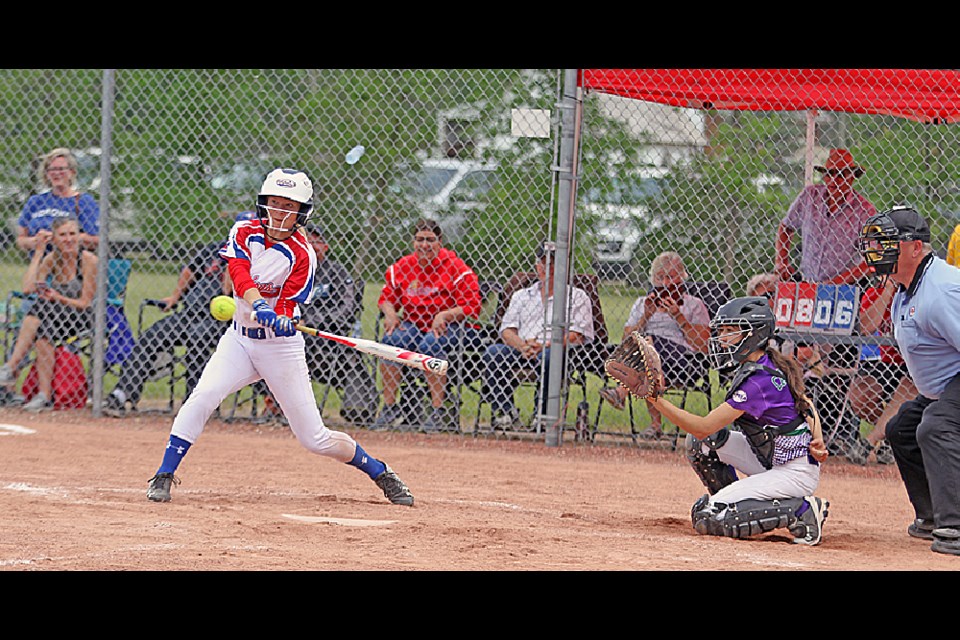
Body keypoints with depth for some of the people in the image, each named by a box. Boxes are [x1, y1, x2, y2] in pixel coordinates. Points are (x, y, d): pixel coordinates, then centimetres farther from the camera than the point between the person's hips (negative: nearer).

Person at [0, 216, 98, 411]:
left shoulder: (88, 260, -9)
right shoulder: (51, 259, 5)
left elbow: (84, 303, -8)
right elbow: (27, 288, -10)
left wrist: (58, 298, -22)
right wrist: (38, 254, -6)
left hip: (82, 319, -4)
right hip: (57, 316, 4)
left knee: (43, 308, -31)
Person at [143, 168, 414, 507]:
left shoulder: (302, 255, -11)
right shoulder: (245, 232, -3)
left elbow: (287, 307, -15)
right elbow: (239, 272, -20)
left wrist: (283, 319, -39)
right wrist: (257, 305, -39)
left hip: (281, 346, -3)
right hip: (239, 339, 3)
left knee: (315, 438, -1)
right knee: (202, 397, -23)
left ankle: (381, 473, 20)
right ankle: (164, 475, -15)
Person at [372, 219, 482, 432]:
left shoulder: (455, 267, -9)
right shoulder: (402, 267, 5)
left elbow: (472, 307, -12)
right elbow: (386, 297, 14)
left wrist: (444, 315, -26)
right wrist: (390, 314, -9)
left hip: (449, 328, -4)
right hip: (414, 326, 4)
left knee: (431, 343, -36)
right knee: (391, 338, -25)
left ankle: (438, 412, -30)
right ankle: (390, 408, -16)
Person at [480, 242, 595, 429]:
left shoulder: (577, 296, 14)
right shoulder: (521, 295, 27)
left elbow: (576, 335, 0)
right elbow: (507, 330, 13)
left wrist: (544, 346, -16)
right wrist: (522, 346, -11)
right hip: (519, 352, 3)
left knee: (548, 356, -40)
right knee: (493, 351, -27)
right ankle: (505, 413, -29)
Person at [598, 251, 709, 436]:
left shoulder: (694, 305, 16)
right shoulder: (642, 304, 24)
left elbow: (703, 347, 3)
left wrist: (679, 317, -5)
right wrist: (646, 317, 0)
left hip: (684, 362, -2)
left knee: (651, 340, -33)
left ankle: (621, 392, -47)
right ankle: (655, 424, -42)